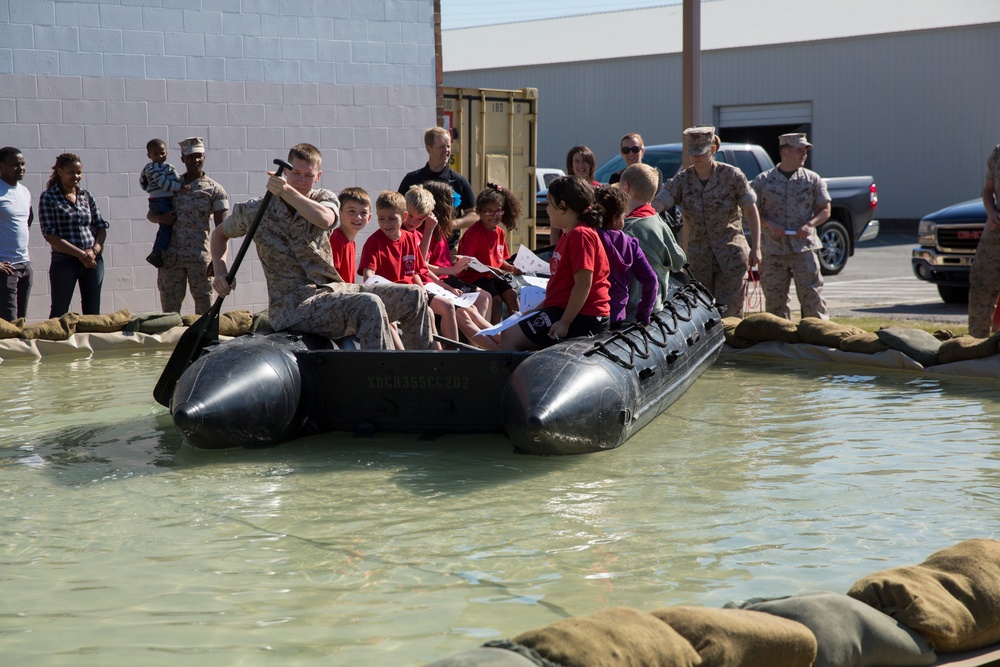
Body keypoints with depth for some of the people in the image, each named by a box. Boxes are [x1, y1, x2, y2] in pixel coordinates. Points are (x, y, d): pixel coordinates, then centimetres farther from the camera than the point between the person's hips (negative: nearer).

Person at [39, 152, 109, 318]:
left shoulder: (86, 196, 11)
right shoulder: (48, 197, -3)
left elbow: (101, 227, 11)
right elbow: (50, 235, -10)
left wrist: (94, 250, -9)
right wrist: (81, 254, -16)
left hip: (93, 260, 4)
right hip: (64, 261, -4)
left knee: (93, 312, 7)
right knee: (59, 312, 0)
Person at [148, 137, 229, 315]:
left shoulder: (214, 190, 2)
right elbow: (150, 215, 19)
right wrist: (160, 218, -5)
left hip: (200, 256, -3)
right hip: (170, 256, 3)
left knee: (205, 307, -1)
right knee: (169, 307, 5)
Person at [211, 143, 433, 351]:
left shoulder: (324, 198, 7)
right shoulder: (256, 211, 0)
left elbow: (324, 219, -19)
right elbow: (220, 233, 18)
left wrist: (286, 191, -27)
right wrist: (220, 271, 1)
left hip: (333, 290, 6)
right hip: (293, 305, -6)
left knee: (414, 296, -3)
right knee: (370, 305, -33)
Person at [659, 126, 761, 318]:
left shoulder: (731, 175, -6)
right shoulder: (682, 179, 0)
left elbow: (751, 211, 0)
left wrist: (755, 248, -5)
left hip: (731, 253, -3)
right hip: (698, 255, 3)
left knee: (730, 311, -6)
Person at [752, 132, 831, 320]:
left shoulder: (812, 179, 9)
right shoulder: (763, 180, 7)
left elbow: (825, 210, 9)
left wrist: (810, 224, -10)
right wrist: (769, 224, -12)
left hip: (804, 247, 0)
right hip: (773, 250, 0)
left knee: (812, 297, -7)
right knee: (774, 299, 3)